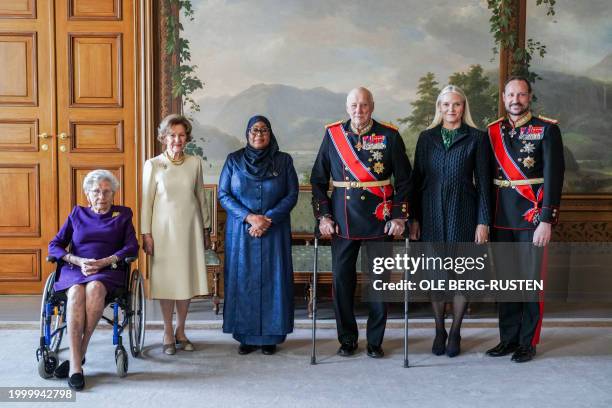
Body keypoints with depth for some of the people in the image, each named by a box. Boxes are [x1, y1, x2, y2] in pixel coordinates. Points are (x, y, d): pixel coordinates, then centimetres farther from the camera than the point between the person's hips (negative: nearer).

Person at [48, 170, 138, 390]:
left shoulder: (123, 214, 18)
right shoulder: (77, 213, 21)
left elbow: (132, 247, 5)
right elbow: (54, 246, 13)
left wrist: (104, 262, -11)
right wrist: (79, 261, -6)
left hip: (108, 271, -1)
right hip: (75, 269, 1)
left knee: (95, 287, -37)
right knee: (76, 292, -35)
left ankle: (79, 354, -31)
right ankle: (76, 365, -39)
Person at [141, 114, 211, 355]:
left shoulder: (195, 163, 4)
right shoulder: (153, 165, -3)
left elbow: (201, 197, 11)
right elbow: (146, 201, -1)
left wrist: (206, 228, 12)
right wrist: (146, 233, -6)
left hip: (190, 229, 2)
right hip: (164, 229, -2)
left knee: (187, 279, 6)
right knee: (166, 279, 3)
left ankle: (181, 331, 20)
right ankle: (168, 333, 15)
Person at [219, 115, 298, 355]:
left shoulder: (284, 160, 3)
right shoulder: (234, 160, 5)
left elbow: (292, 195, 0)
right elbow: (223, 194, 0)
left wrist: (267, 219, -13)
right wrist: (249, 217, -12)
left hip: (274, 232, 0)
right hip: (240, 232, 0)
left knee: (272, 280, 0)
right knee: (243, 280, 1)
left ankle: (271, 336, 9)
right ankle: (246, 336, 9)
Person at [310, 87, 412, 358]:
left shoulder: (389, 136, 0)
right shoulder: (332, 135, 3)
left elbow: (404, 180, 3)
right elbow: (318, 179, 6)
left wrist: (399, 216, -4)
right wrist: (323, 215, -1)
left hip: (379, 221, -1)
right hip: (342, 221, 1)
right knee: (341, 280, 4)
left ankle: (375, 341, 19)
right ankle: (347, 340, 20)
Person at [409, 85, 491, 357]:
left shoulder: (476, 138, 2)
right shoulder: (427, 138, 9)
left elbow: (483, 182, 0)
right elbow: (417, 178, 9)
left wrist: (483, 221, -5)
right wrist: (414, 218, 3)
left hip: (463, 213, -2)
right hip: (432, 213, 2)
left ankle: (455, 332, 17)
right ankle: (439, 331, 19)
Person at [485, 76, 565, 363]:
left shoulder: (547, 130, -3)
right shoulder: (493, 131, 8)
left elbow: (554, 176, -8)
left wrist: (546, 221, -15)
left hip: (532, 217, -4)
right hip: (501, 219, 4)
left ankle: (528, 342, 14)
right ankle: (508, 339, 21)